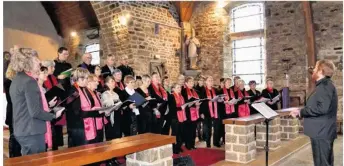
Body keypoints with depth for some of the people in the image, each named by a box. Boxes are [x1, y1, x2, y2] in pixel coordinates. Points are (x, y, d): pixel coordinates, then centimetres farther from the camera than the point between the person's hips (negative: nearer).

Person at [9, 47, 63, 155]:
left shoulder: (17, 80, 11)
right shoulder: (29, 81, -17)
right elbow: (35, 112, -21)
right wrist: (54, 115, -8)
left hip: (21, 130, 9)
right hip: (31, 132, -9)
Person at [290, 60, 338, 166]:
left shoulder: (325, 85, -15)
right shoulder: (324, 85, 17)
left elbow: (323, 108, -27)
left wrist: (301, 112, -17)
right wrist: (301, 112, 10)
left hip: (321, 132, -10)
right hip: (322, 131, 10)